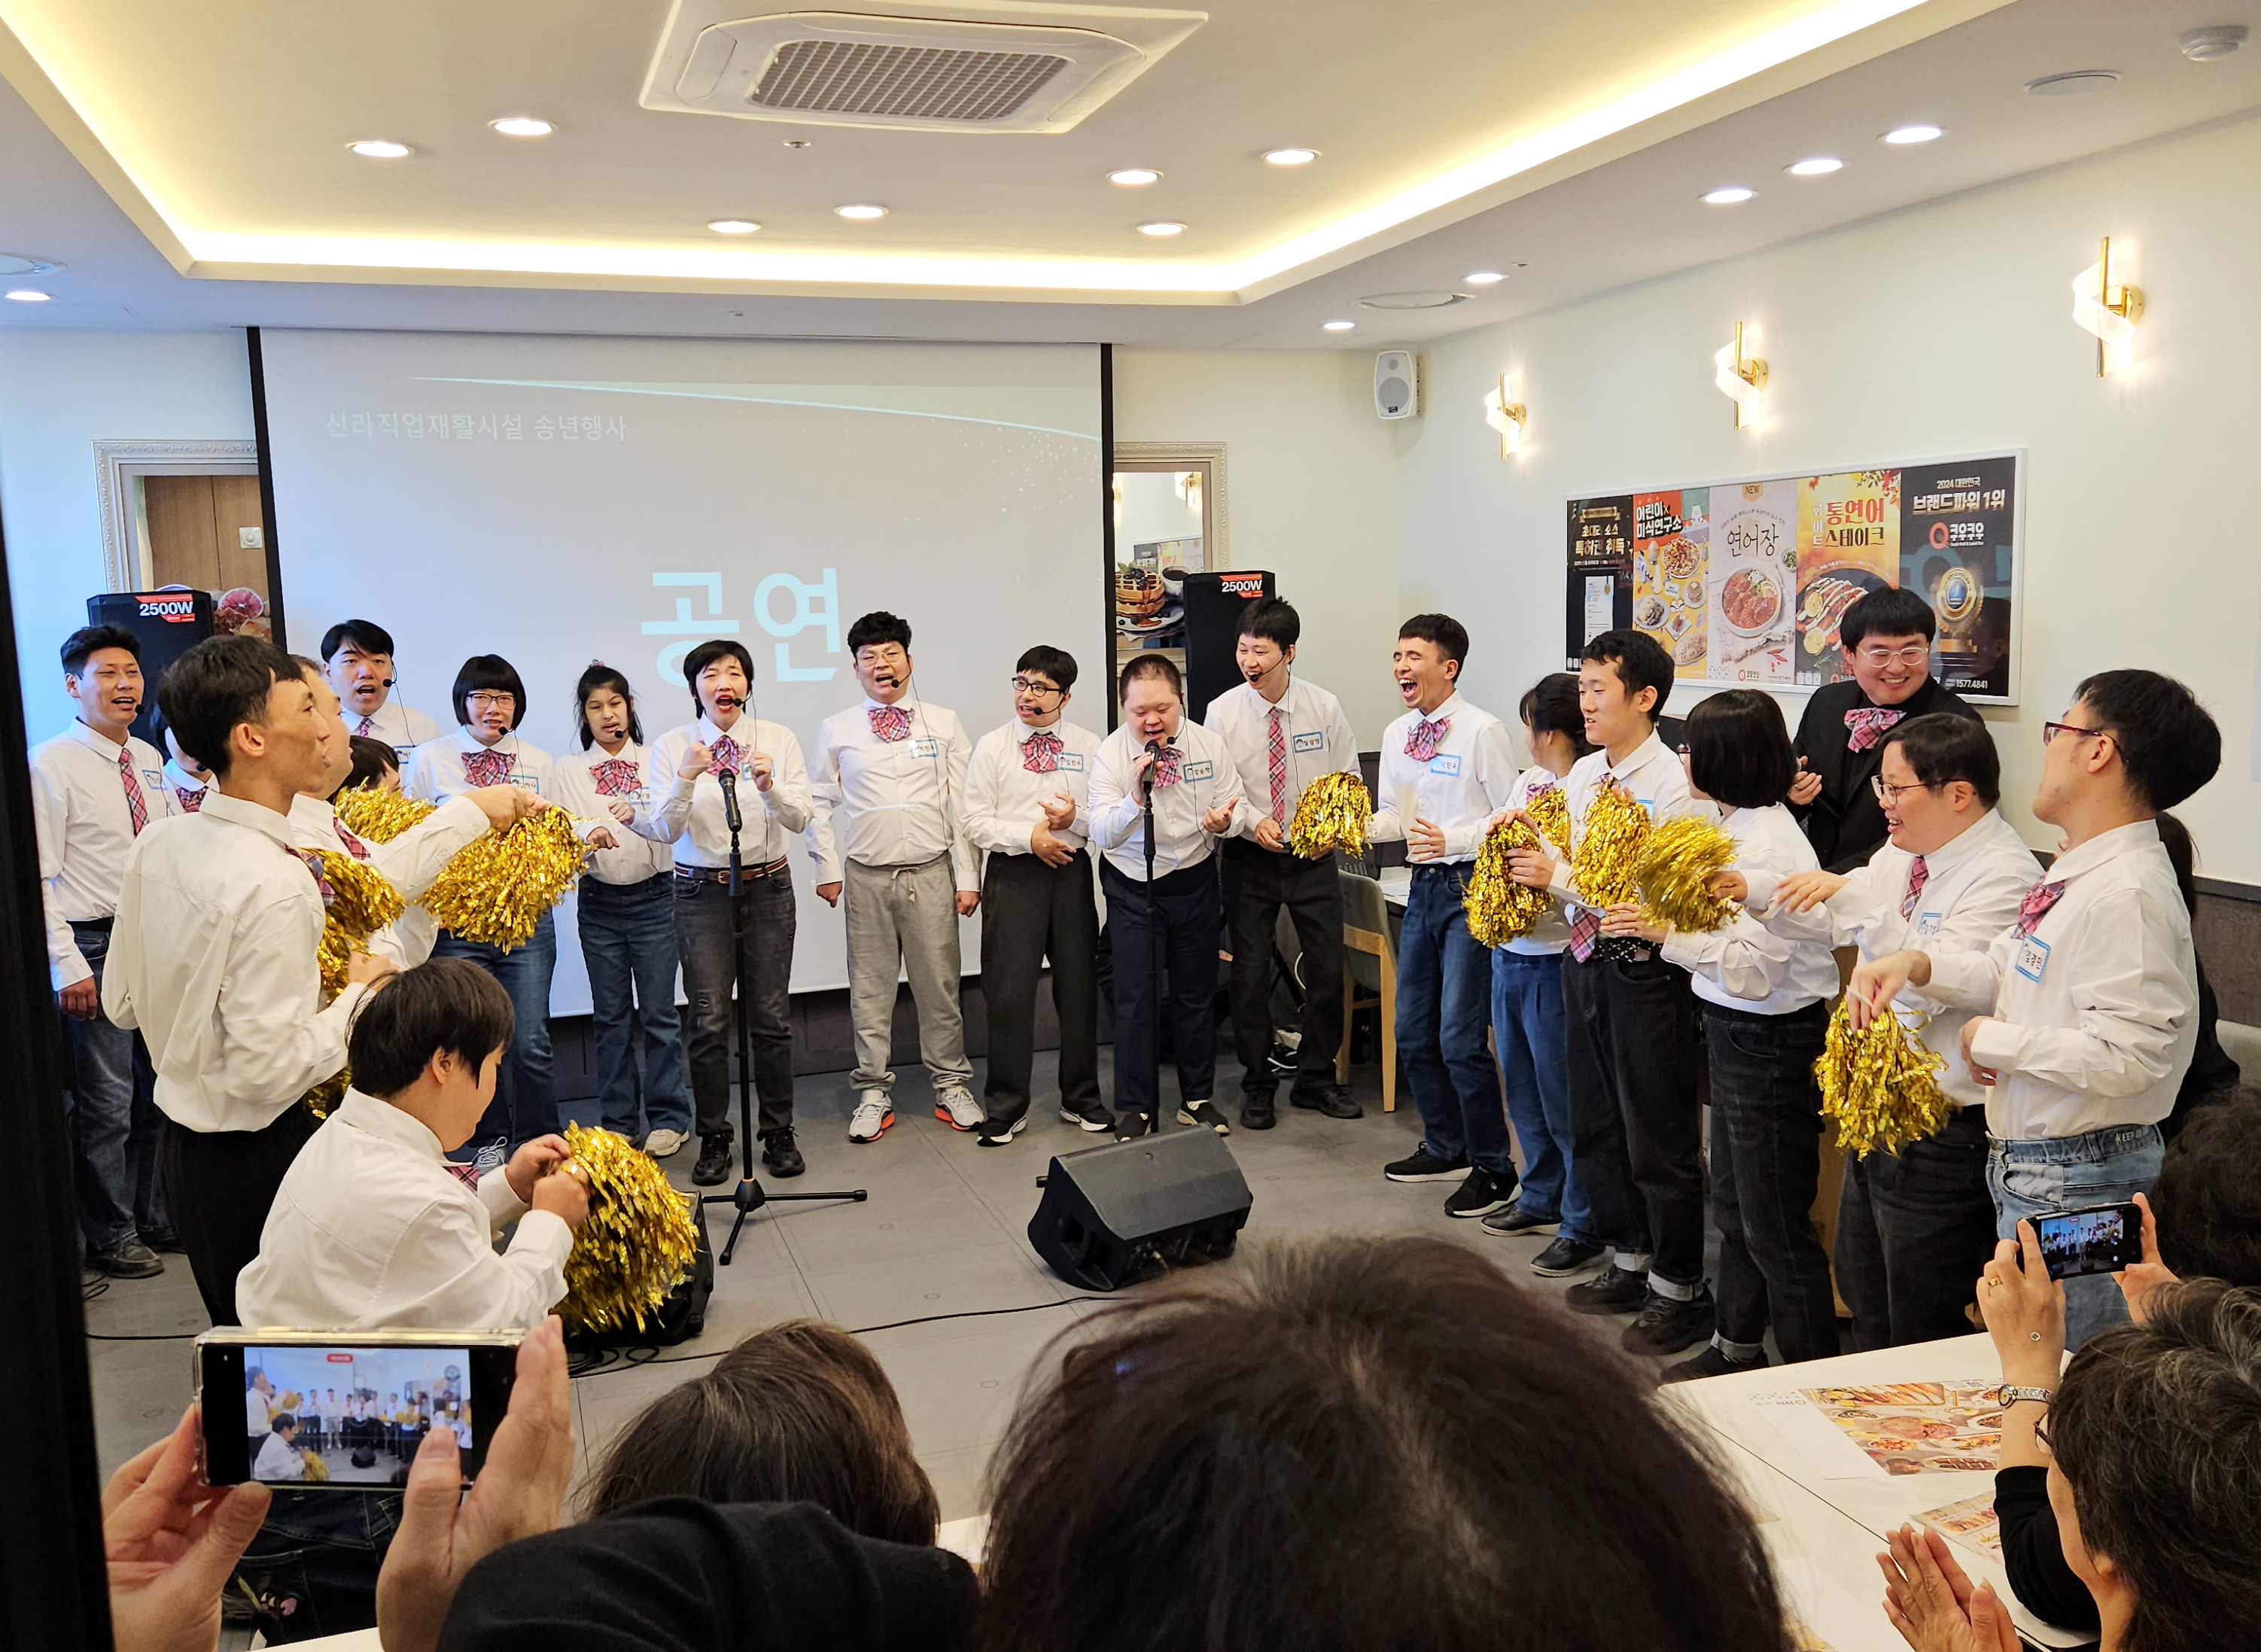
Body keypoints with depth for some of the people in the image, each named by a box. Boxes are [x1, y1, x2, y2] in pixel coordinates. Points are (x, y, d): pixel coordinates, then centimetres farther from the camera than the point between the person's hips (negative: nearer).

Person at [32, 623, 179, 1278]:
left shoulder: (150, 760, 10)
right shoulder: (52, 764, -9)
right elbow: (38, 877, -12)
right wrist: (67, 966, -16)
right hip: (95, 946, -6)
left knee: (157, 1089, 14)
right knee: (107, 1100, 0)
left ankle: (153, 1215, 29)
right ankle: (109, 1237, 15)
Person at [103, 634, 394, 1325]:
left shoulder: (157, 845, 1)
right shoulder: (273, 886, -25)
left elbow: (122, 1002, 12)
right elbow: (269, 1069, -25)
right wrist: (357, 997, -12)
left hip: (179, 1139, 9)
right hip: (257, 1161, -9)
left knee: (237, 1339, 21)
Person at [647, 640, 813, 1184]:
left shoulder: (778, 739, 1)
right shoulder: (671, 746, -1)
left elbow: (800, 819, -6)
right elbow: (664, 831, -8)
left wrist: (769, 786, -26)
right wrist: (685, 780, -25)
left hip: (768, 888, 1)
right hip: (701, 891, -1)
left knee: (772, 1017, 3)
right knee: (709, 1022, -2)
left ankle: (778, 1134, 18)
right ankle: (714, 1141, 13)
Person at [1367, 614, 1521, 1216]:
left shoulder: (1483, 730, -11)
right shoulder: (1396, 735, 11)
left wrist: (1451, 839, -23)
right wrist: (1360, 827, -1)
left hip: (1471, 889, -8)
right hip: (1423, 888, 8)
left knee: (1460, 1038, -9)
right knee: (1413, 1032, 14)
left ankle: (1493, 1169, 7)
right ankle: (1446, 1148, 32)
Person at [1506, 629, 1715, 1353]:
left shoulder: (1674, 784, -17)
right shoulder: (1582, 773, 8)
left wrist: (1560, 876, -20)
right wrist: (1527, 851, -2)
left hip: (1643, 972, -8)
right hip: (1584, 961, 8)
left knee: (1657, 1137, 3)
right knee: (1595, 1126, 18)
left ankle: (1680, 1291, 19)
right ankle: (1628, 1262, 35)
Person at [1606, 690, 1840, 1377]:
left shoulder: (1765, 846, -23)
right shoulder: (1742, 826, 7)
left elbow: (1754, 969, -27)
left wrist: (1667, 933, -31)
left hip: (1771, 1043, -10)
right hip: (1737, 1035, 10)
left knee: (1775, 1227, 2)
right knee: (1734, 1205, 22)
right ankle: (1737, 1347, 37)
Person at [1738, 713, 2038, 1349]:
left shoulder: (2004, 877, -21)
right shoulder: (1905, 853, 5)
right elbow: (1832, 919, 14)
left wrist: (1850, 896, -32)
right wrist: (1750, 890, -1)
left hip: (1944, 1139, -9)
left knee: (1921, 1335, 7)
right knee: (1865, 1302, 24)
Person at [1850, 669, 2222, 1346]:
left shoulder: (2127, 894, -24)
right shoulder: (2078, 872, 7)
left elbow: (2123, 1057, -28)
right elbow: (2009, 970, 20)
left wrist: (1994, 1041, -16)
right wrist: (1916, 963, 3)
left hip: (2077, 1187, -10)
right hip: (2030, 1166, 10)